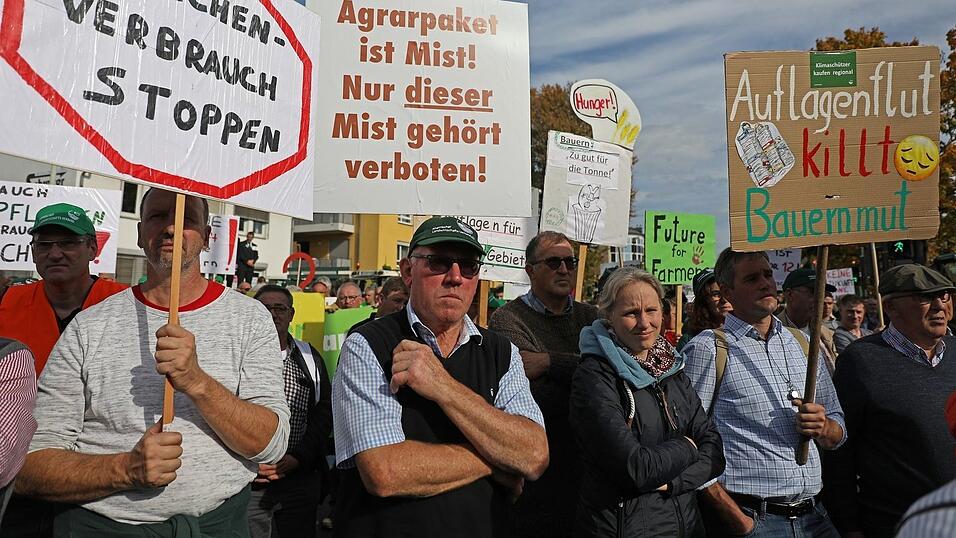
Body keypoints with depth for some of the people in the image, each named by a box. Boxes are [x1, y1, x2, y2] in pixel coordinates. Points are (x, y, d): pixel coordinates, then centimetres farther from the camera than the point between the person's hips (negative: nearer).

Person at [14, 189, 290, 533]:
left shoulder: (249, 317, -6)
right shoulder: (88, 327, -5)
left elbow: (271, 446, -13)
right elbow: (29, 468, -6)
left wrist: (198, 383, -27)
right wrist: (126, 469, -24)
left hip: (218, 523, 1)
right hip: (102, 525, 0)